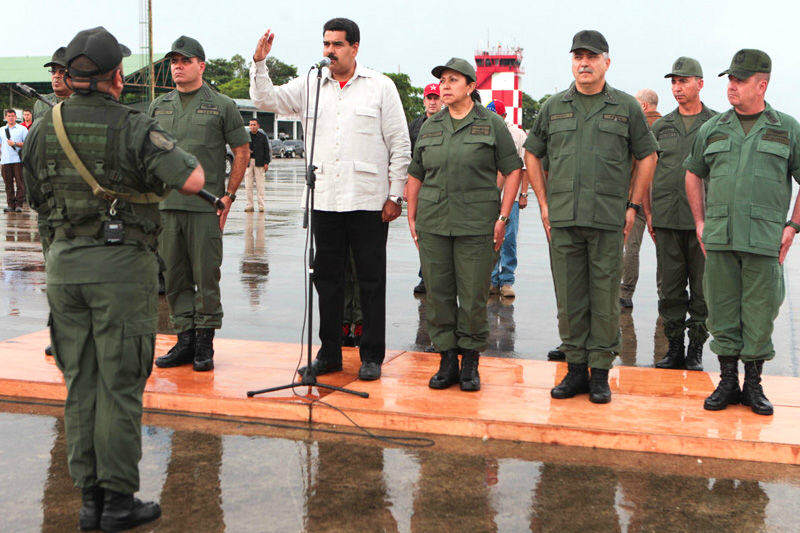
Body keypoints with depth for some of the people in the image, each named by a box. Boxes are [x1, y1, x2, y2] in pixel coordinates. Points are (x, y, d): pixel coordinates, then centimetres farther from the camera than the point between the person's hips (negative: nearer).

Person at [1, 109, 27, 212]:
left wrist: (15, 144, -10)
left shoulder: (22, 129, 7)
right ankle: (10, 205, 6)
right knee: (8, 183, 2)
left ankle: (19, 205, -4)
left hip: (18, 160, -3)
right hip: (5, 160, 3)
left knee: (20, 183, -7)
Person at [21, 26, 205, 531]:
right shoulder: (134, 127, -12)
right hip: (122, 264, -5)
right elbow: (191, 181, -19)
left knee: (81, 383, 12)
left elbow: (38, 200, 14)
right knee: (120, 386, 2)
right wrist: (186, 156, 2)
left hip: (64, 263, 5)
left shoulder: (44, 129, 5)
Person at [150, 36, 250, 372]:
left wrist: (228, 196, -2)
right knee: (174, 277, 6)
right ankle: (184, 339, 16)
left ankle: (204, 344, 8)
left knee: (206, 278, -2)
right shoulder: (158, 107, 15)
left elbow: (242, 152, 4)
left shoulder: (221, 106, 2)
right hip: (165, 206, 4)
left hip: (205, 207, -4)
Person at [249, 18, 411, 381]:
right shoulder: (310, 86, 11)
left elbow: (400, 146, 1)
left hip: (369, 201, -3)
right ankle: (329, 353, 20)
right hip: (324, 200, 3)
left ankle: (372, 356, 12)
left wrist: (395, 196, -4)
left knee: (371, 281, 2)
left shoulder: (380, 87, 3)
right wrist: (259, 63, -4)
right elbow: (266, 100, 12)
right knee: (327, 279, 9)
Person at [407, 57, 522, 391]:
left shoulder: (492, 124, 2)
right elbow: (415, 175, 18)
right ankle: (447, 360, 14)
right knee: (438, 293, 4)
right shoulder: (429, 127, 13)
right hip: (432, 224, 4)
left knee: (473, 295, -2)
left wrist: (503, 217, -5)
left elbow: (513, 170, 2)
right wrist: (412, 218, 11)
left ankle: (470, 363, 11)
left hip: (476, 224, -3)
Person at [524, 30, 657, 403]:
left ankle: (600, 373, 10)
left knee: (605, 299, 1)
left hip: (609, 220, -2)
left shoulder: (626, 107, 5)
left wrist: (633, 206, 5)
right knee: (569, 299, 6)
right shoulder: (554, 107, 11)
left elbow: (647, 157, 12)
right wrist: (544, 204, 9)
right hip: (562, 219, 2)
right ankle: (575, 369, 17)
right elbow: (532, 155, 18)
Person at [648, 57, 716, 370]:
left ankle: (696, 350, 11)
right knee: (669, 288, 5)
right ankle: (674, 348, 15)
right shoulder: (660, 126, 12)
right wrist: (648, 213, 7)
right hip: (667, 219, 2)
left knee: (702, 289, 1)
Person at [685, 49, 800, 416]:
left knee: (759, 314, 1)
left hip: (764, 239, -2)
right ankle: (727, 382, 16)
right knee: (722, 312, 5)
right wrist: (700, 221, 13)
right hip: (719, 236, 2)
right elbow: (693, 174, 22)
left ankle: (753, 385, 14)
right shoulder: (712, 129, 11)